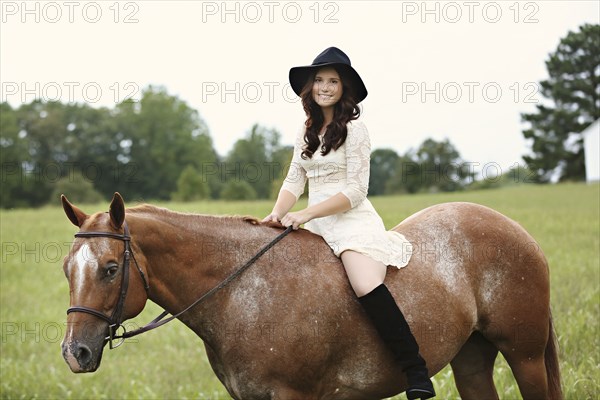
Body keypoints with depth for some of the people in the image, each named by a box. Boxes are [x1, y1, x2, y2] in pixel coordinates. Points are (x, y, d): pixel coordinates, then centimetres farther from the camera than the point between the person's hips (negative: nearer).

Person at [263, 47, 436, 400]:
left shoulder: (354, 130, -4)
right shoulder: (307, 133, 17)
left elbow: (355, 191, -11)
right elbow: (294, 180, 12)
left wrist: (306, 214, -19)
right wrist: (278, 214, -8)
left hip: (353, 220, -8)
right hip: (316, 225, 8)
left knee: (367, 287, -31)